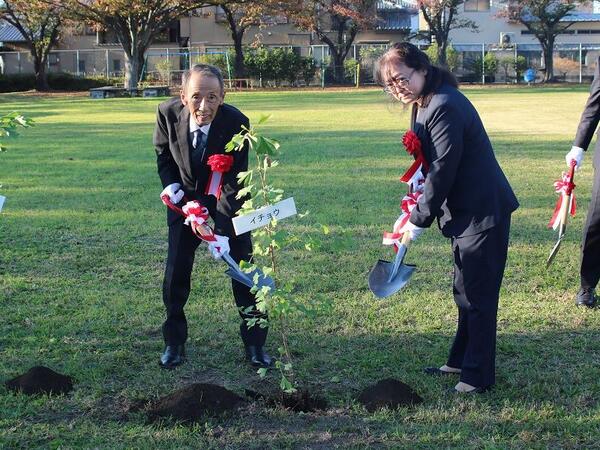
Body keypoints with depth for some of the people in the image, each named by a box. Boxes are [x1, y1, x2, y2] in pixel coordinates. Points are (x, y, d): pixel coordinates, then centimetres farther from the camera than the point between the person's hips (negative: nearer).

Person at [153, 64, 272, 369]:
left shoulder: (237, 123, -29)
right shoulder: (168, 113, -22)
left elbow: (233, 183, -26)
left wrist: (222, 231, -31)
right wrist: (170, 183, -14)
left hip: (227, 199, -1)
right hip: (186, 198, 2)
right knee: (176, 272, -2)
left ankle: (255, 344, 14)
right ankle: (174, 342, 17)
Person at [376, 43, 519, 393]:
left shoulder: (444, 107, -22)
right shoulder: (424, 105, 10)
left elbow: (442, 171, -23)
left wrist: (418, 221, -14)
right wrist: (415, 212, 5)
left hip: (482, 213, -10)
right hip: (466, 212, 10)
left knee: (478, 296, 0)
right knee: (466, 292, 21)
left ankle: (478, 376, 12)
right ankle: (461, 361, 36)